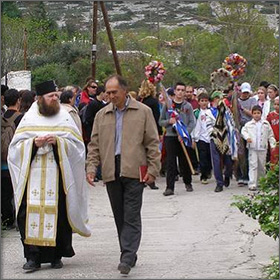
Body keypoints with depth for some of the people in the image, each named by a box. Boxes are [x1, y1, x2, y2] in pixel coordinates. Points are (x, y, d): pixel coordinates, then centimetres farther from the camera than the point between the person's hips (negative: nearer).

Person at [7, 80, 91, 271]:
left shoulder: (65, 118, 9)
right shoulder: (29, 119, 10)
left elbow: (77, 145, 4)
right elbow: (16, 145, 9)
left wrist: (58, 142, -11)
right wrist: (34, 143, -9)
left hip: (58, 174, 0)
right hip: (33, 174, 0)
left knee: (58, 213, -3)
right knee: (31, 212, -8)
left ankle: (56, 255, 9)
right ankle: (33, 256, -3)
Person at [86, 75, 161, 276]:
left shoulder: (143, 112, 5)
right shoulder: (102, 115, 14)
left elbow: (153, 143, 3)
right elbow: (94, 144, 15)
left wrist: (153, 169, -4)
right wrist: (91, 167, 2)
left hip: (134, 171, -4)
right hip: (111, 172, 4)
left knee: (131, 216, -8)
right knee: (120, 216, 8)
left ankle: (127, 258, -11)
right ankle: (129, 255, 17)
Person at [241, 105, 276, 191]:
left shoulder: (266, 124, 8)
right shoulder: (249, 124, 5)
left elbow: (270, 135, 12)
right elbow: (243, 131, 3)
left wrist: (272, 144, 4)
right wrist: (247, 137, -16)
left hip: (262, 148, 2)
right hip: (252, 149, -2)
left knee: (262, 167, 11)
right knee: (253, 166, -8)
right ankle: (252, 184, -11)